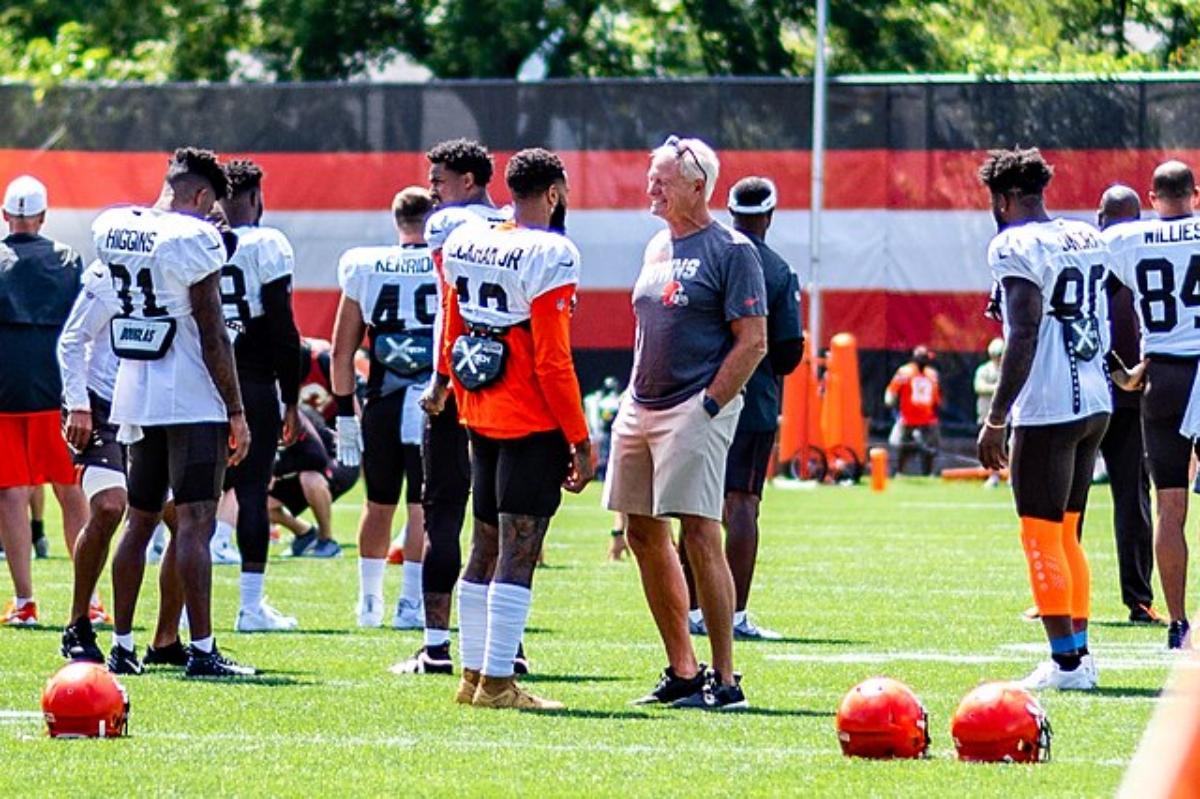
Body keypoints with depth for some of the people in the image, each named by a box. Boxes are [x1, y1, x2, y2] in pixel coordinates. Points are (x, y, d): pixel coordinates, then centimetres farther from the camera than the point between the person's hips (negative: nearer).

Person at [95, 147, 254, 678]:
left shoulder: (109, 228, 7)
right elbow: (212, 335, -13)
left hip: (135, 396, 7)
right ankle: (201, 649, -10)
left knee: (140, 520, 15)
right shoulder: (194, 239, -13)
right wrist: (236, 412, -7)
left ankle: (122, 646, 17)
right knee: (195, 523, -7)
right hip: (192, 399, -7)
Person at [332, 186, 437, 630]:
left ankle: (369, 601, 25)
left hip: (382, 404, 2)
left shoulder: (363, 267, 4)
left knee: (379, 504, 16)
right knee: (424, 507, 2)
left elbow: (342, 352, 7)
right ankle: (410, 602, -1)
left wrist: (345, 411, 13)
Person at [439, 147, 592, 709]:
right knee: (518, 552, -5)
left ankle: (474, 674, 19)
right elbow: (551, 361, -16)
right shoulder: (549, 256, -14)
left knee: (486, 548, 15)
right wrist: (580, 441, -10)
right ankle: (497, 681, -5)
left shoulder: (464, 245, 8)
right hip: (533, 427, -8)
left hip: (480, 419, 8)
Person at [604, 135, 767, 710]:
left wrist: (706, 407, -16)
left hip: (696, 409, -9)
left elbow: (752, 343, -12)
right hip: (641, 406, 9)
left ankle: (724, 679, -8)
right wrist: (634, 397, 15)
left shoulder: (730, 251, -8)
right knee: (645, 534, 9)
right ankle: (682, 673, 17)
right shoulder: (657, 247, 16)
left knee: (699, 535, -12)